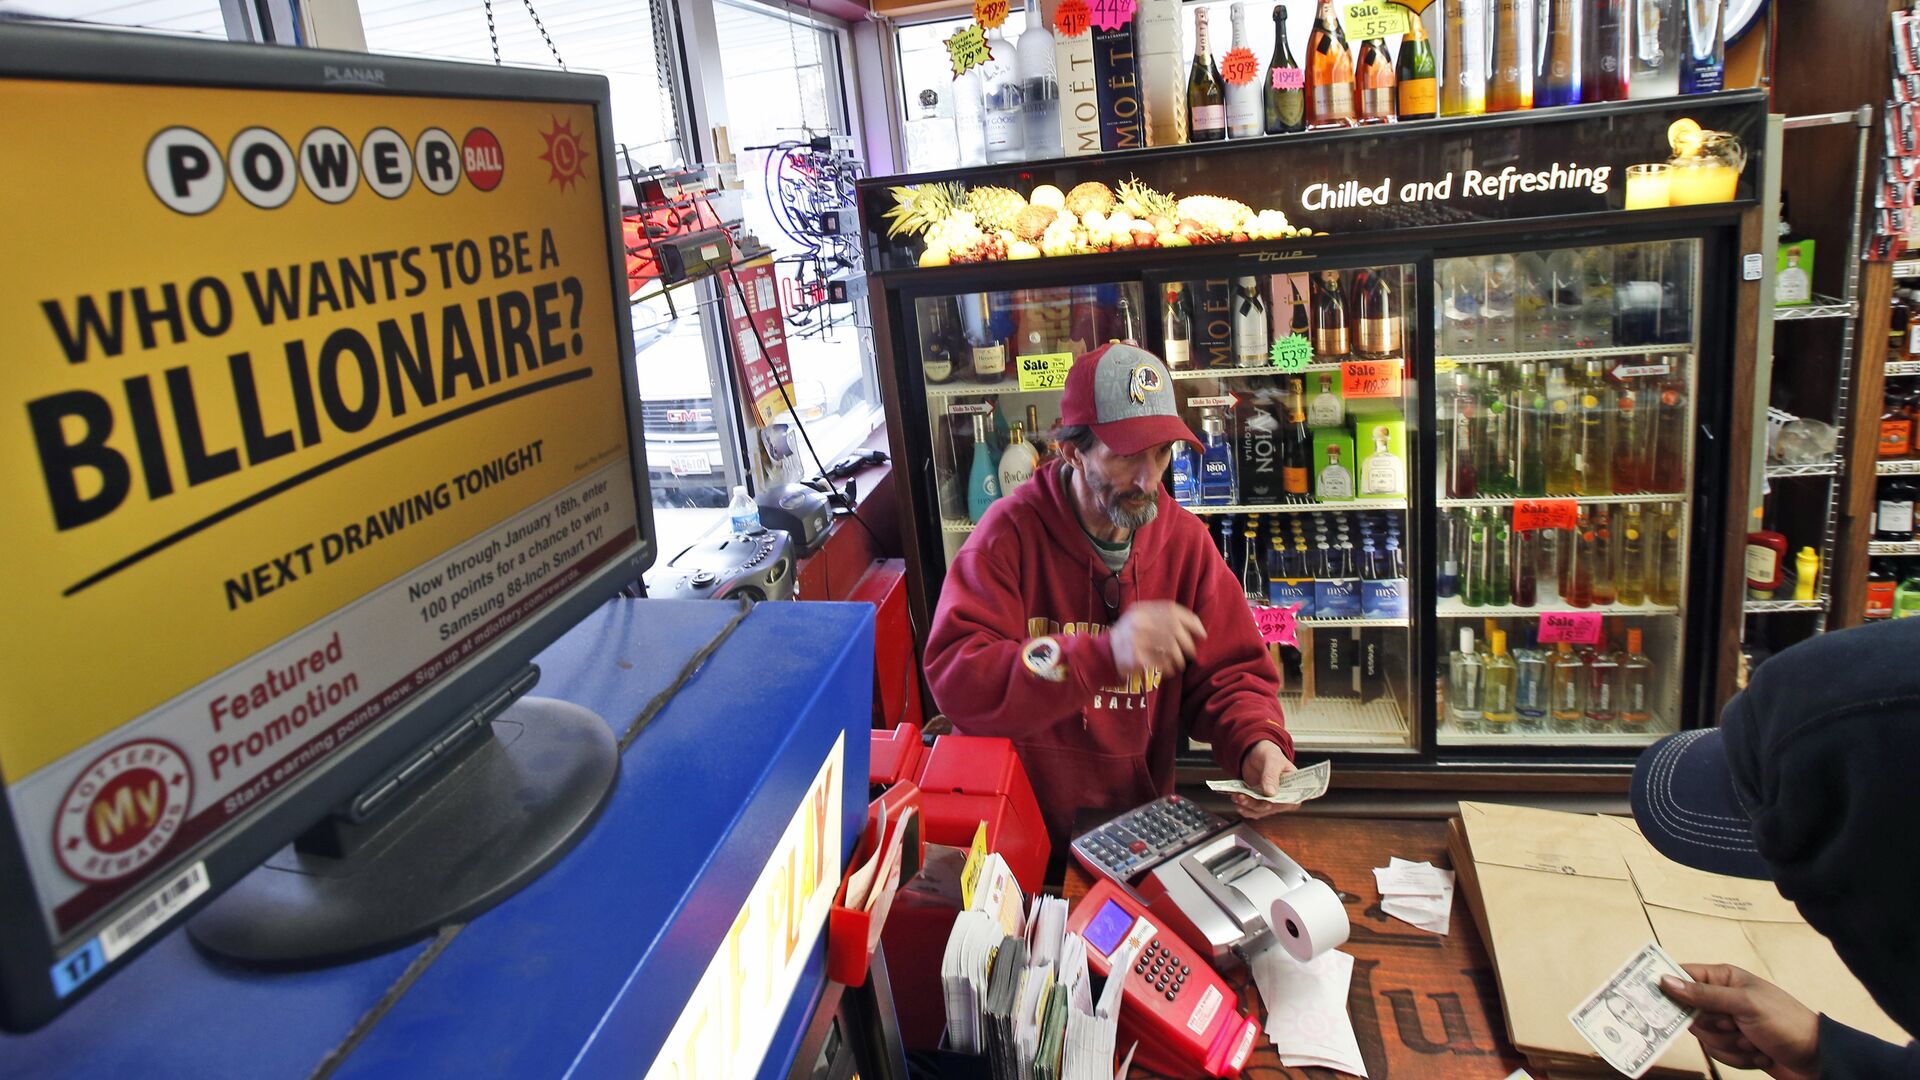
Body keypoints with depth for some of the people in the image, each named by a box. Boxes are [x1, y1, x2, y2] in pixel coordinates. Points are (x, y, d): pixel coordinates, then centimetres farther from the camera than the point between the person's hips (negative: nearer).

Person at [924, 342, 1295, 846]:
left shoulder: (1186, 540, 2)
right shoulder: (1013, 531, -11)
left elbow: (1230, 672, 7)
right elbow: (955, 679, -22)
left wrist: (1258, 744, -15)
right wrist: (1105, 653, -32)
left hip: (1141, 822, 4)